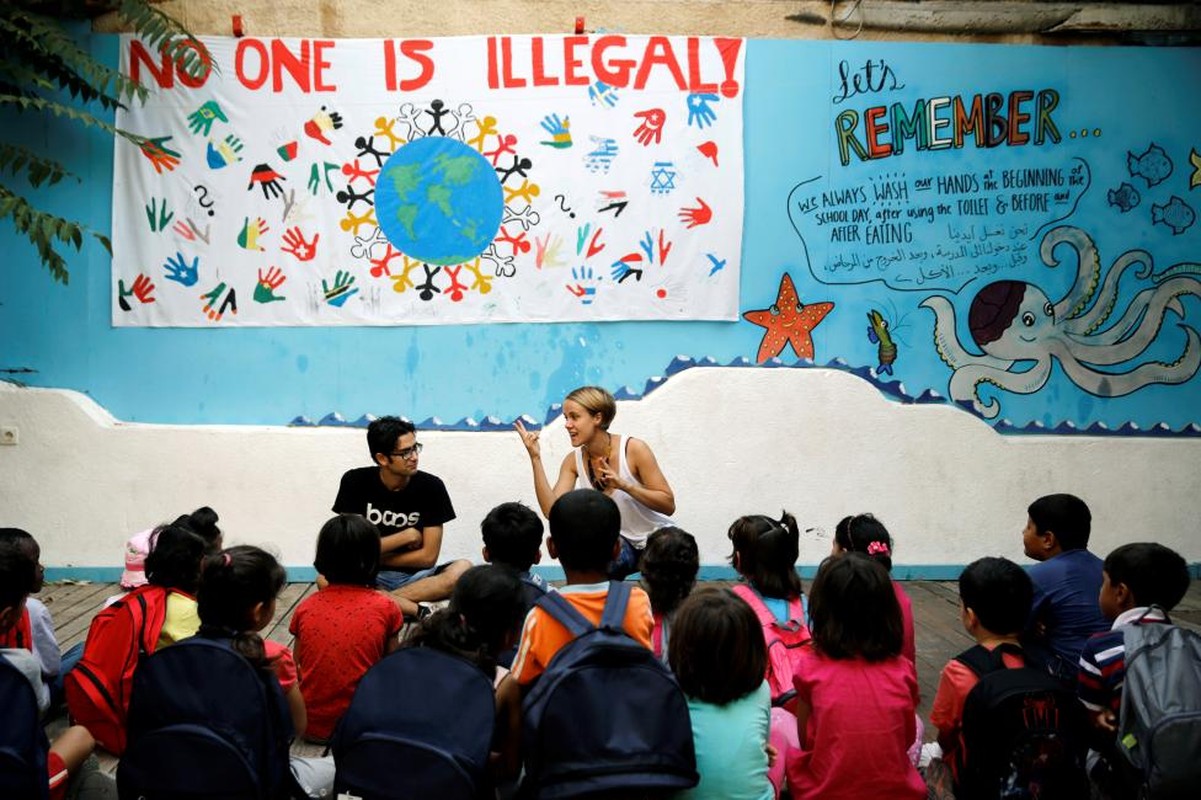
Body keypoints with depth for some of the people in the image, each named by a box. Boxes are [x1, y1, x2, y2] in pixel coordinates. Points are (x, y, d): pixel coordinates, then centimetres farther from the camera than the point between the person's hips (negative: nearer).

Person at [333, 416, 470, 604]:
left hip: (416, 577, 1)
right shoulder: (356, 482, -7)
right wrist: (406, 536, -11)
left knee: (464, 569, -29)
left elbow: (428, 557, -7)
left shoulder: (431, 486, -7)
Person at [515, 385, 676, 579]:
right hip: (623, 540, 3)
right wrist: (535, 458, -24)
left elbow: (668, 505, -21)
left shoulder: (634, 449, -21)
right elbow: (552, 510, -20)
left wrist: (624, 485, -35)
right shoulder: (573, 461, -8)